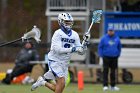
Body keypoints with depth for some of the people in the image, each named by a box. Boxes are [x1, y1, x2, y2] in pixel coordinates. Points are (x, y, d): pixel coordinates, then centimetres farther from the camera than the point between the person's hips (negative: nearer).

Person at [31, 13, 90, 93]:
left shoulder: (75, 35, 2)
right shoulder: (58, 33, -13)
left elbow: (81, 52, 4)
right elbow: (57, 49, -24)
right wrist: (72, 49, -31)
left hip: (64, 64, 6)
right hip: (55, 61, -6)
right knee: (62, 83, -20)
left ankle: (43, 81, 27)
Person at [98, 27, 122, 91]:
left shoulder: (117, 38, 6)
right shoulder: (104, 38, -1)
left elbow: (119, 47, 17)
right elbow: (100, 47, 3)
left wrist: (118, 54, 8)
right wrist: (101, 55, -5)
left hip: (114, 57, 3)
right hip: (106, 57, -3)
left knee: (113, 72, 8)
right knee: (105, 71, -8)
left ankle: (113, 86, 15)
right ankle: (105, 85, -8)